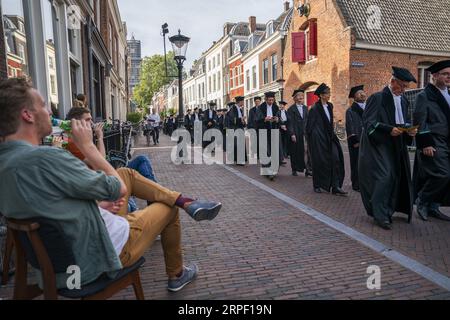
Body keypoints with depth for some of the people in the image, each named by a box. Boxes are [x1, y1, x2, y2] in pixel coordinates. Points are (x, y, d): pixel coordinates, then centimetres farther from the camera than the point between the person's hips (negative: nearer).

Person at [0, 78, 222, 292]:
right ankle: (177, 275, 37)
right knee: (169, 209, 15)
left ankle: (185, 202, 14)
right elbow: (119, 189, -22)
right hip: (99, 254, -8)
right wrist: (87, 145, -12)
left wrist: (98, 203, 2)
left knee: (127, 173, 13)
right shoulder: (44, 157, -32)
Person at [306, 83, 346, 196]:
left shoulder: (330, 106, 10)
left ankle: (336, 187, -4)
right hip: (318, 137, -6)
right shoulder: (315, 108, -10)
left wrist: (332, 134, 18)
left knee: (335, 158, -6)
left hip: (329, 137, 6)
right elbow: (310, 125, -7)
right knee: (319, 161, 2)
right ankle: (317, 186, 19)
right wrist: (311, 139, -6)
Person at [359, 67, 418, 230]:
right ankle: (380, 215, -4)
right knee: (383, 177, -12)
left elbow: (404, 122, 21)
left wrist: (409, 130, -2)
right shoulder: (377, 98, -7)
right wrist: (389, 129, -23)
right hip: (379, 145, -7)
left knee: (396, 176, 7)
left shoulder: (404, 101, 15)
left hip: (397, 146, 7)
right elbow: (368, 122, -13)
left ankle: (388, 209, 20)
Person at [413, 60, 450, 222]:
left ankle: (433, 207, 20)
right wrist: (425, 144, -18)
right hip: (434, 144, -8)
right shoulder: (425, 96, -6)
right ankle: (422, 201, 6)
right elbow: (419, 122, -12)